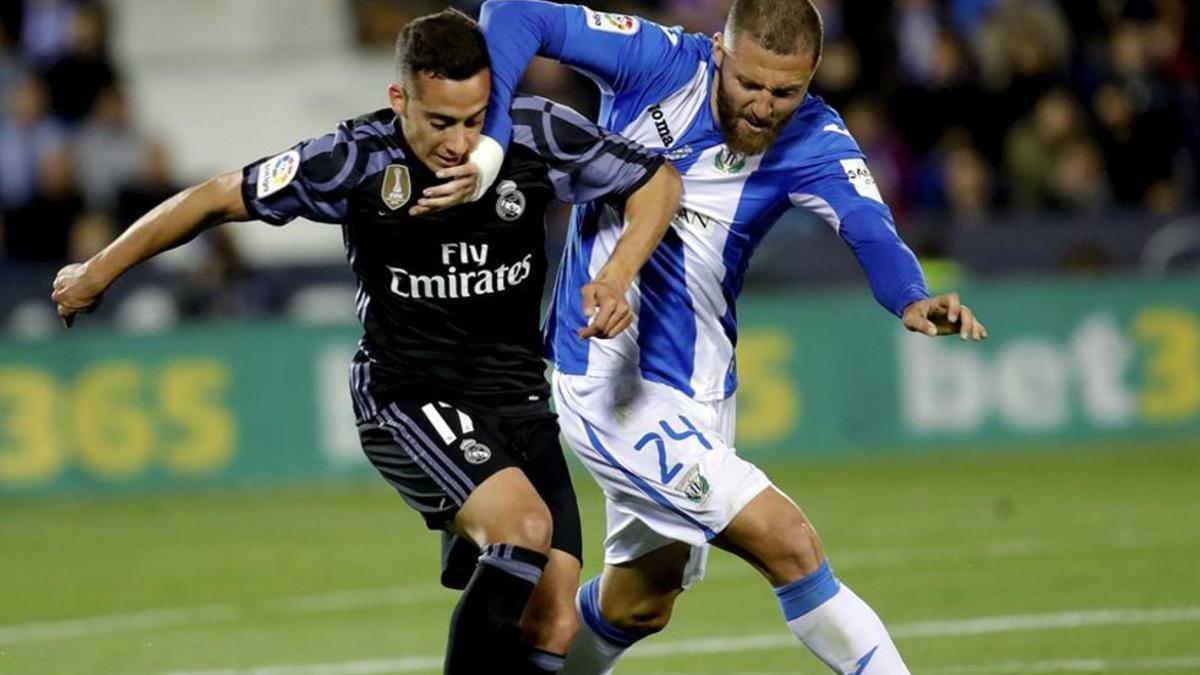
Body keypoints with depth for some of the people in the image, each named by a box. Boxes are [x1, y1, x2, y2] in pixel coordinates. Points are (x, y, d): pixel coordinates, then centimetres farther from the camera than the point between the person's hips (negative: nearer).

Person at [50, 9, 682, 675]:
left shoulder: (538, 134, -10)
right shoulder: (355, 159, -15)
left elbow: (657, 180, 3)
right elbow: (216, 199, -3)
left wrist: (617, 277, -14)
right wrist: (98, 272, 7)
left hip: (519, 397, 4)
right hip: (407, 394, -4)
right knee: (524, 524, -31)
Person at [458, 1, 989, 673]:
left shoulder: (812, 143, -10)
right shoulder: (658, 64, -16)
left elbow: (871, 229, -27)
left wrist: (913, 298, -49)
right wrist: (489, 141, -33)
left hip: (698, 388, 5)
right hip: (608, 376, -5)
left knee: (640, 605, 19)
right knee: (789, 543, -15)